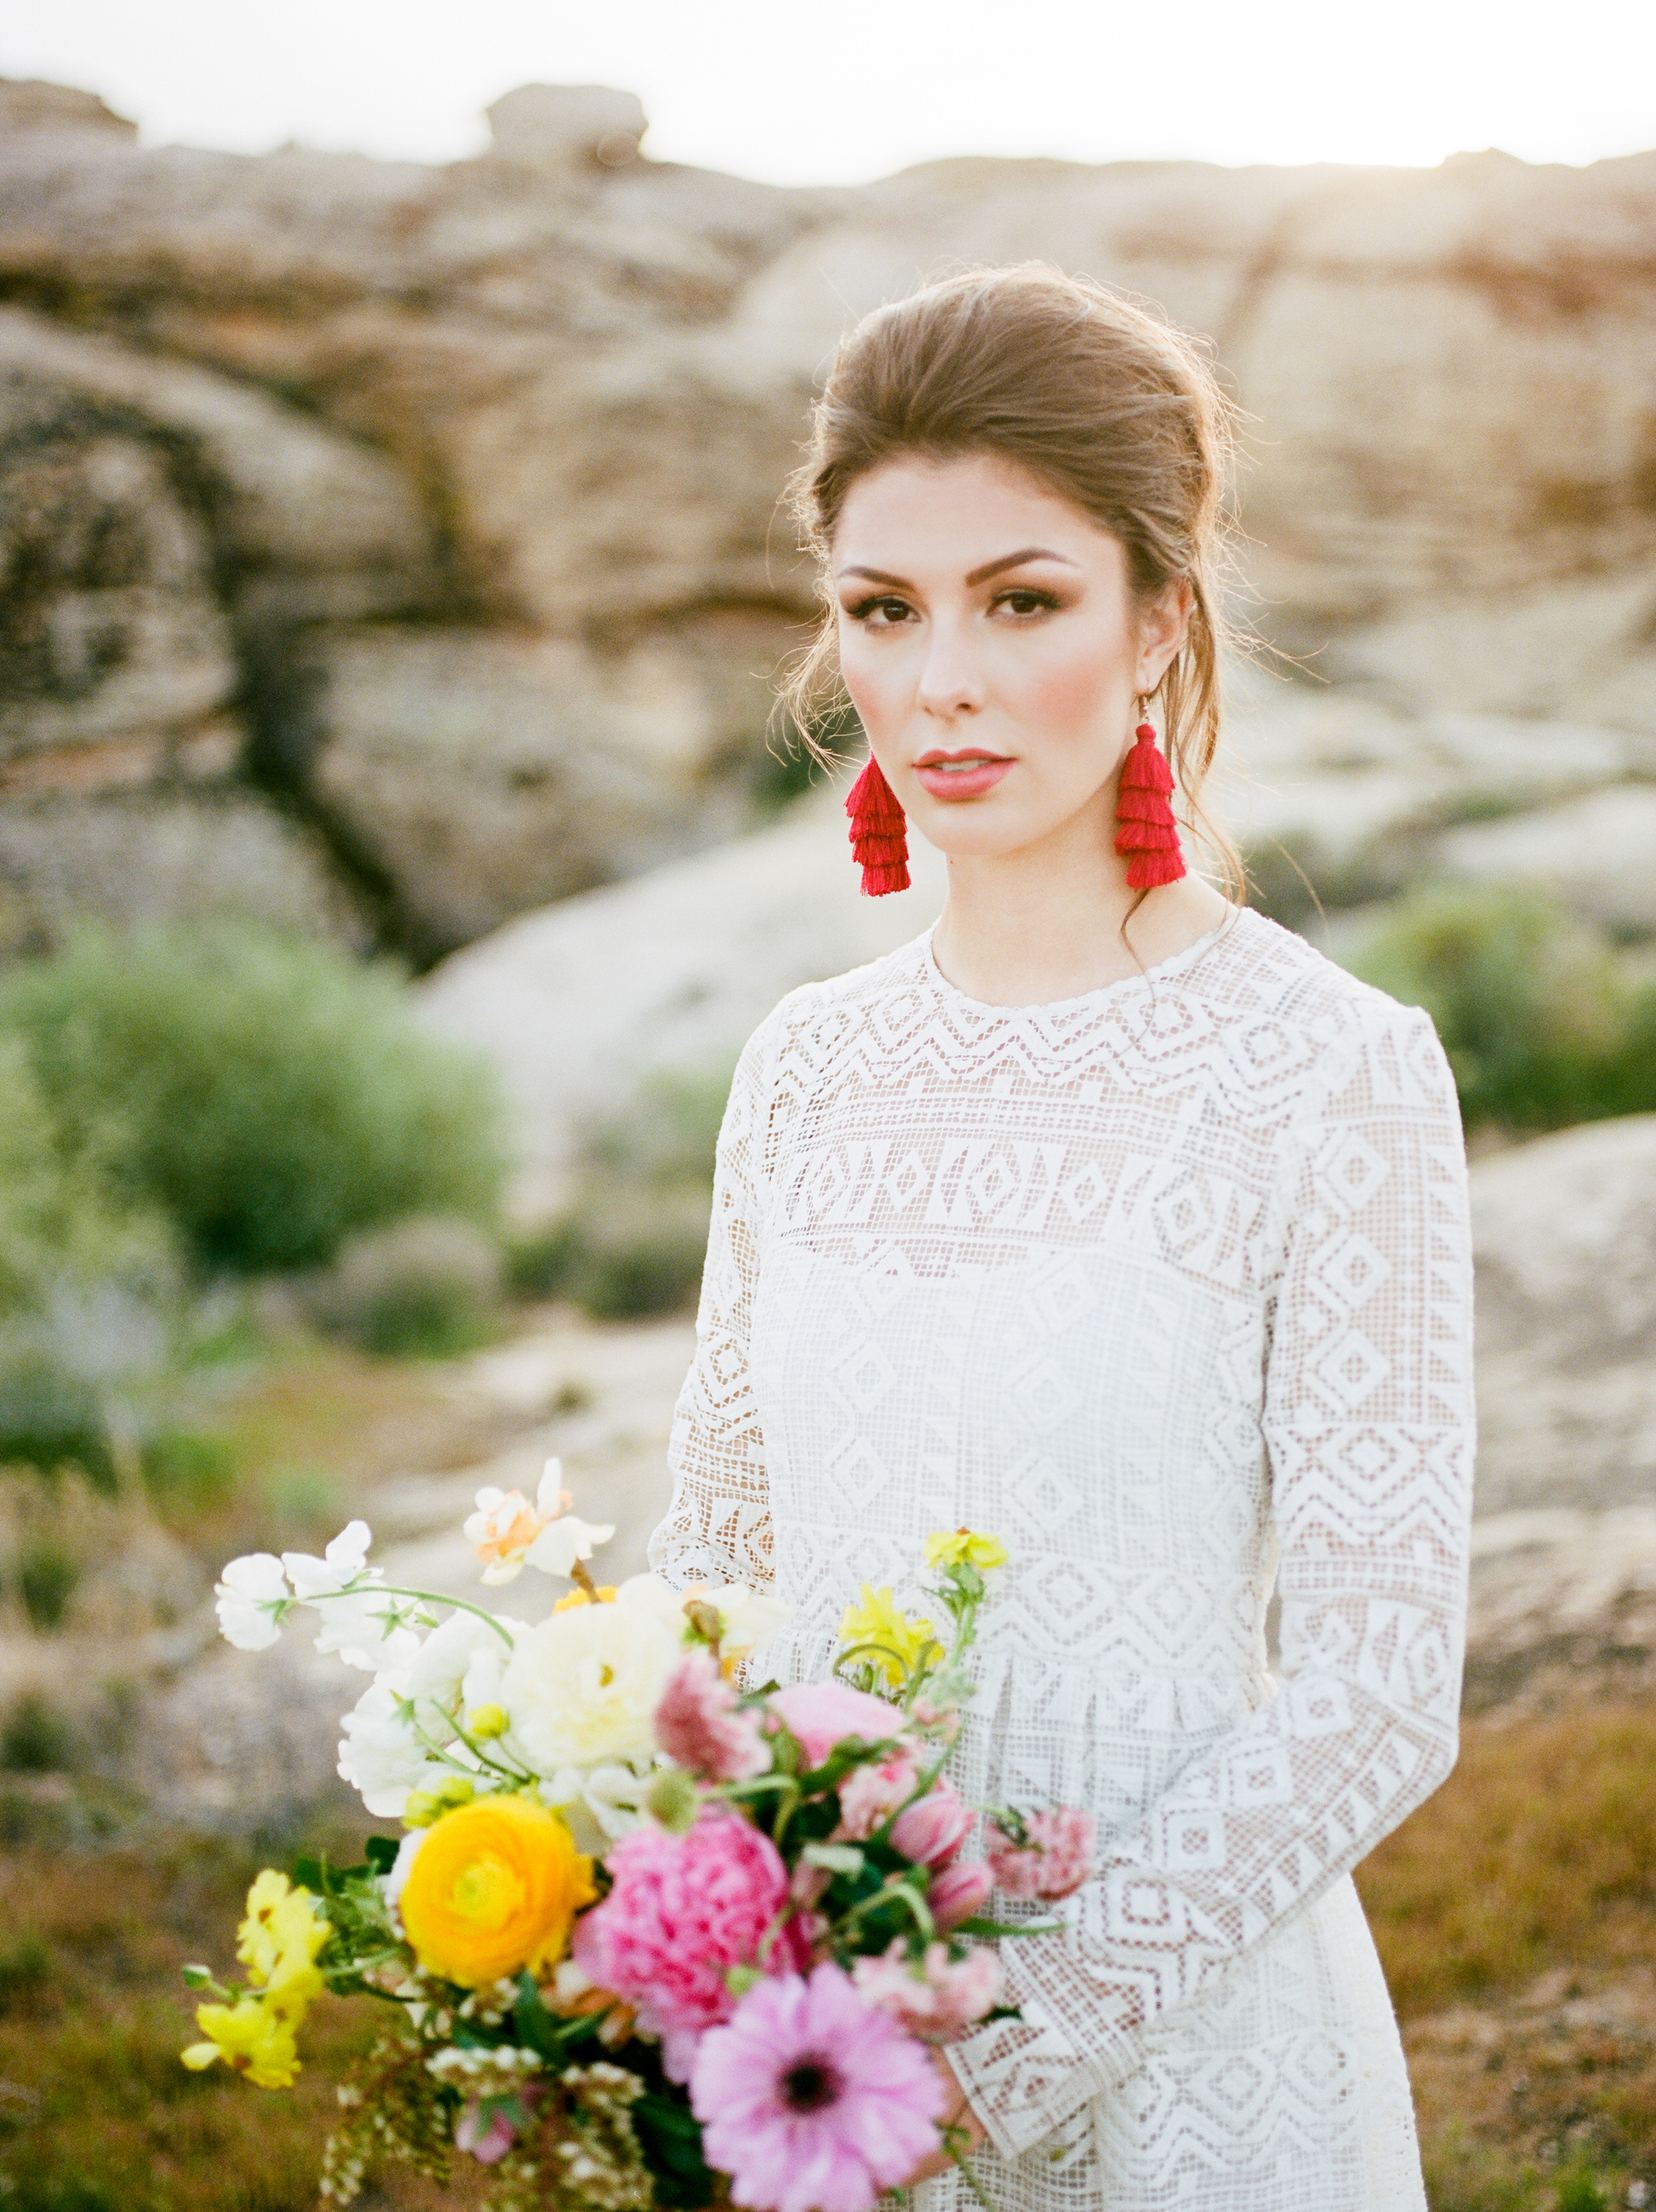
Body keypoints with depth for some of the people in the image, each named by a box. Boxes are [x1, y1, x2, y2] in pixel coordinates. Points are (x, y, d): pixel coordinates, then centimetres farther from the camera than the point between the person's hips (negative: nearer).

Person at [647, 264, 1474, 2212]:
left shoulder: (1331, 1075, -13)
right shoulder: (812, 1066, 2)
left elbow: (1374, 1696, -14)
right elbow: (716, 1556, 9)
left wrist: (1022, 2041, -20)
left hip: (1178, 2037, -4)